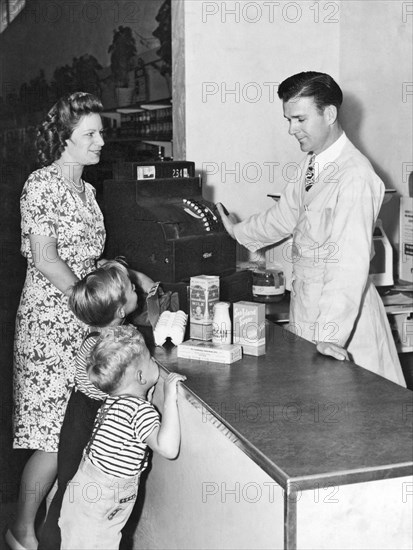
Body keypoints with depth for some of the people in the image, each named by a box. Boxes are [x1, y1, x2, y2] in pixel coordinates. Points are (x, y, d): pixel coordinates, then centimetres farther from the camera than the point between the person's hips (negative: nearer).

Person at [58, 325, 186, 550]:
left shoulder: (114, 400, 3)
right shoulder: (140, 409, -24)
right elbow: (167, 448, -34)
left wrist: (151, 389, 9)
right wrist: (170, 398, -31)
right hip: (97, 505, -9)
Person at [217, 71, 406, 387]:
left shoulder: (355, 176, -21)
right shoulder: (313, 165, 6)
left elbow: (351, 261, -28)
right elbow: (286, 214, 23)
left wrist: (331, 335, -32)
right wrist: (238, 232, 34)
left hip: (341, 309, -8)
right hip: (306, 300, 8)